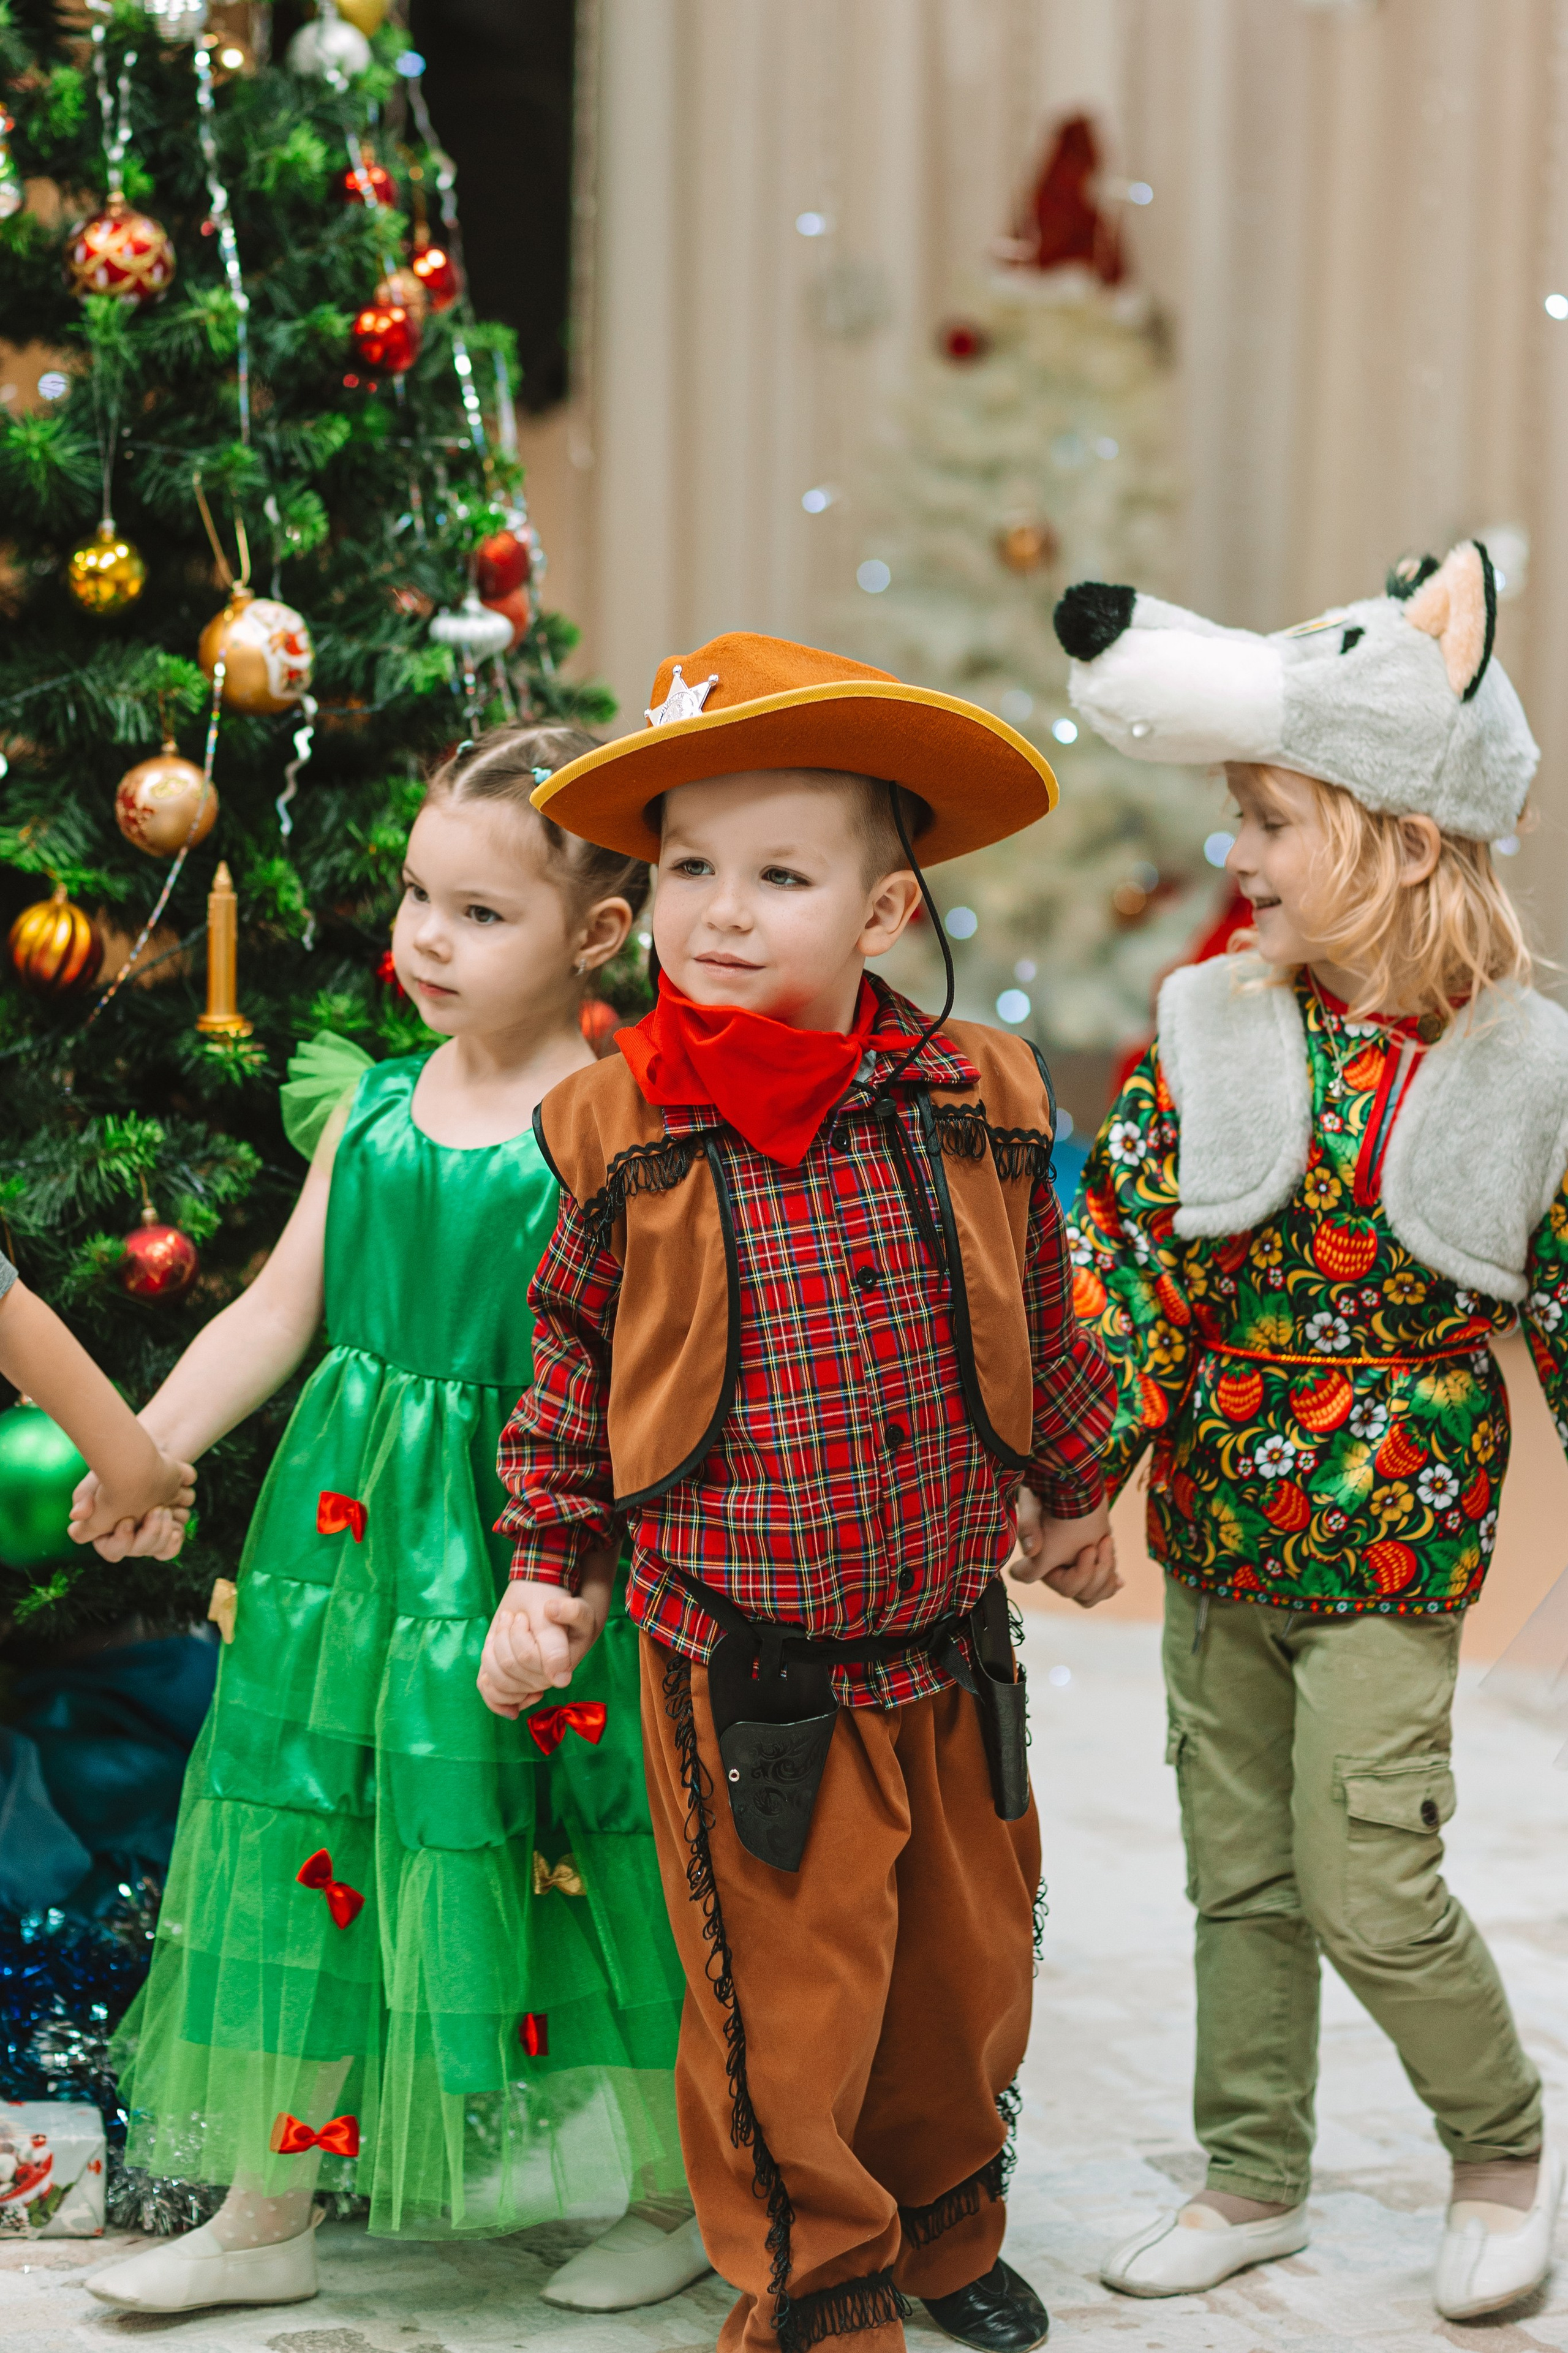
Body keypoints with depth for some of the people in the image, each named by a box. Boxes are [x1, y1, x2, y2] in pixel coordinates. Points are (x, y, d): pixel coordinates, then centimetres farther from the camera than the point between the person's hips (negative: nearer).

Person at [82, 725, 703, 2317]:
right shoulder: (370, 1108, 6)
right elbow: (276, 1310, 9)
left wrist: (574, 1568, -23)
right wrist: (144, 1450, 1)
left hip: (528, 1533, -5)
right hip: (347, 1526, 6)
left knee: (563, 1861, 4)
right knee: (308, 1844, 10)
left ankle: (676, 2194, 25)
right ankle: (265, 2214, 25)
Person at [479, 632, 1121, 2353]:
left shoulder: (977, 1106, -5)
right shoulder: (617, 1134, -10)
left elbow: (1042, 1323, 11)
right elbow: (571, 1352, 4)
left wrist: (1067, 1496, 22)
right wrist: (547, 1568, 5)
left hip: (950, 1654, 3)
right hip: (745, 1679, -3)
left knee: (968, 1973, 19)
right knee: (787, 2014, 4)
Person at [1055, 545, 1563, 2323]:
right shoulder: (1204, 1033, -3)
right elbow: (1118, 1258, -7)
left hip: (1390, 1549, -3)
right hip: (1215, 1534, 4)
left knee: (1368, 1887, -6)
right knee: (1239, 1879, 13)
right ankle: (1255, 2179, 29)